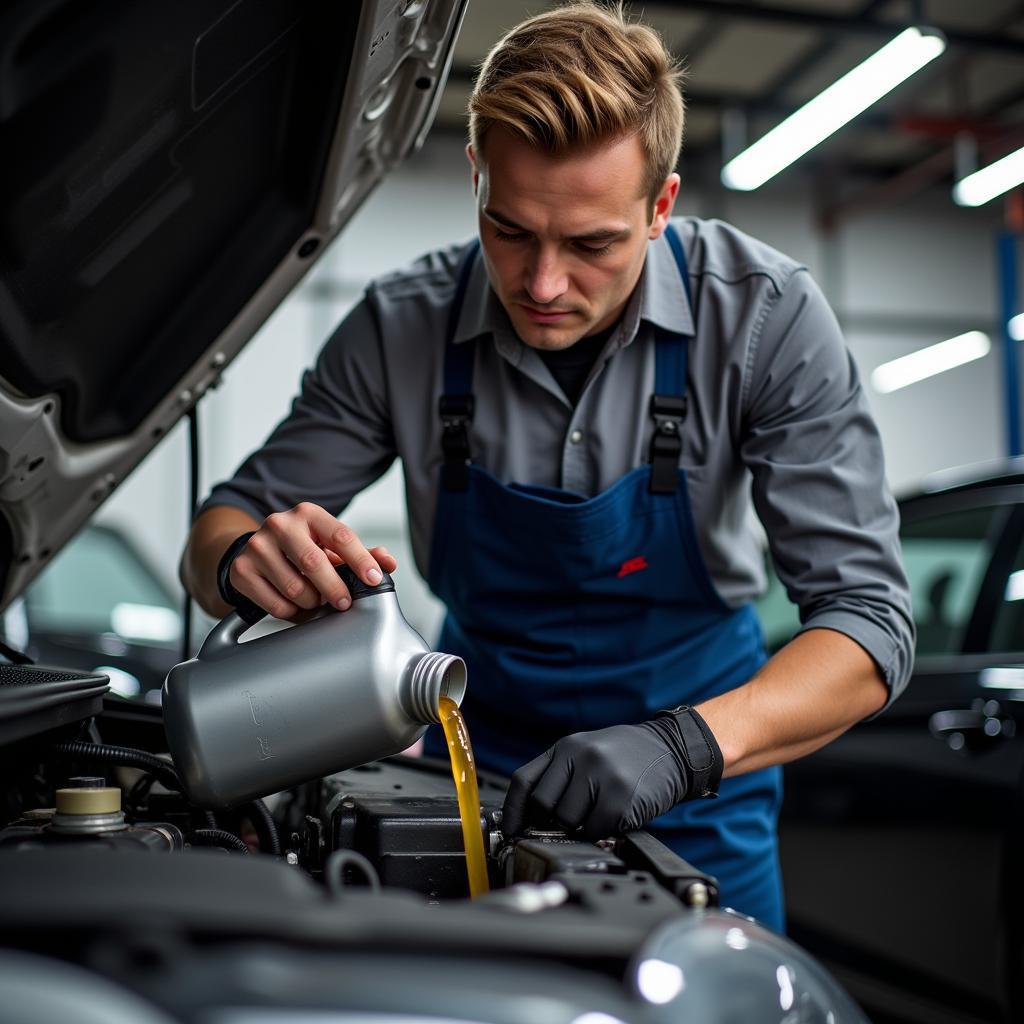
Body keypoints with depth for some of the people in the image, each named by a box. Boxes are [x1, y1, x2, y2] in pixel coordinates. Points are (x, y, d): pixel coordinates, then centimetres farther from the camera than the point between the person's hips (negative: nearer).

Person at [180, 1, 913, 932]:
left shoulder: (764, 315, -22)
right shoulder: (403, 329, -17)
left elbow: (869, 617, -24)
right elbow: (222, 528, -9)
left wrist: (688, 746, -42)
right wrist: (246, 558, -34)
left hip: (691, 788, 0)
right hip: (479, 761, 1)